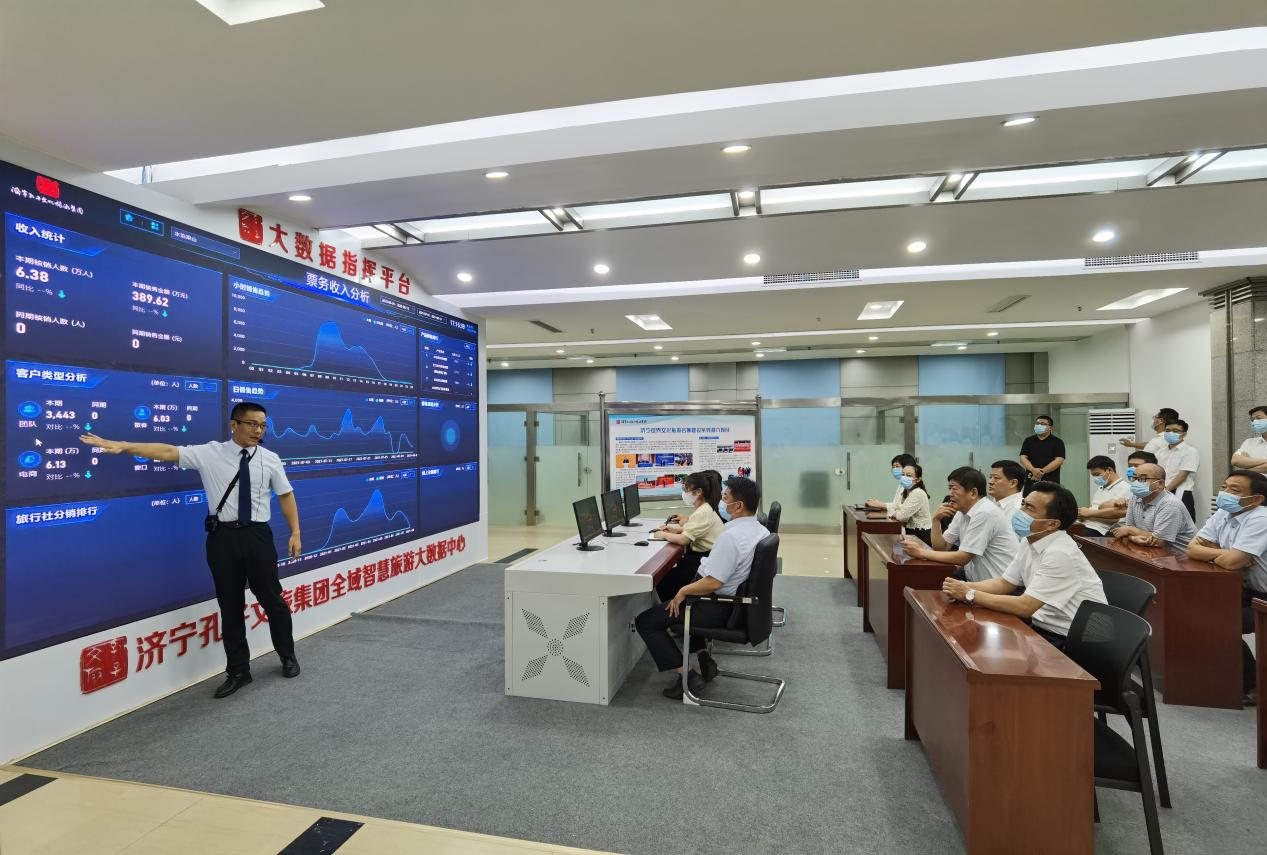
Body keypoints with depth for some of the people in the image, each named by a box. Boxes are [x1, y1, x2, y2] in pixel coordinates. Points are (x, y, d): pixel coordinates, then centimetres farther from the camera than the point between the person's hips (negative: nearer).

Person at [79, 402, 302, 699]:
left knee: (272, 599, 9)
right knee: (230, 605, 10)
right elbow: (168, 452, -7)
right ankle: (237, 671, 27)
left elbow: (286, 495, 4)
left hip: (258, 535, 0)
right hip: (223, 536, 0)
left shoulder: (270, 459, 1)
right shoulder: (210, 453, -1)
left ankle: (288, 657, 31)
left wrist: (295, 533, 1)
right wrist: (121, 446, -19)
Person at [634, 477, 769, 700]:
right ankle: (704, 658, 22)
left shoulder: (731, 536, -29)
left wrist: (683, 591, -13)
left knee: (645, 621, 1)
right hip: (738, 598, 9)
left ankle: (687, 676, -2)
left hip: (718, 608, -9)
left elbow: (713, 583, -30)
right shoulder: (760, 529, 0)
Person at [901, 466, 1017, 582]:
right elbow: (942, 547, 6)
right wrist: (936, 520, -7)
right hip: (975, 577, 8)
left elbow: (962, 558, -23)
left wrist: (922, 552, -18)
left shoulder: (985, 513, -21)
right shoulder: (962, 511, 6)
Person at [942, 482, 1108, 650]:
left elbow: (1024, 607, -27)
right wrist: (963, 586, -8)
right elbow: (1004, 583, 9)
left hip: (1070, 640, -7)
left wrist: (969, 594, -20)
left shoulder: (1060, 554, -25)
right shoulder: (1029, 541, 2)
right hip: (1041, 626, 7)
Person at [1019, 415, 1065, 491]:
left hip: (1051, 482, -2)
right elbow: (1023, 458, 2)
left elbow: (1059, 460, -6)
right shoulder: (1028, 441, 12)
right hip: (1031, 481, 2)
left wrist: (1042, 471, -16)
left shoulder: (1057, 442, 5)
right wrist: (1033, 469, -16)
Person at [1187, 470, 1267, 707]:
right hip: (1246, 592, 8)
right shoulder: (1223, 514, 1)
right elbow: (1192, 549, -2)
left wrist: (1214, 552, -13)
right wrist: (1223, 553, -18)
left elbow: (1231, 562, -34)